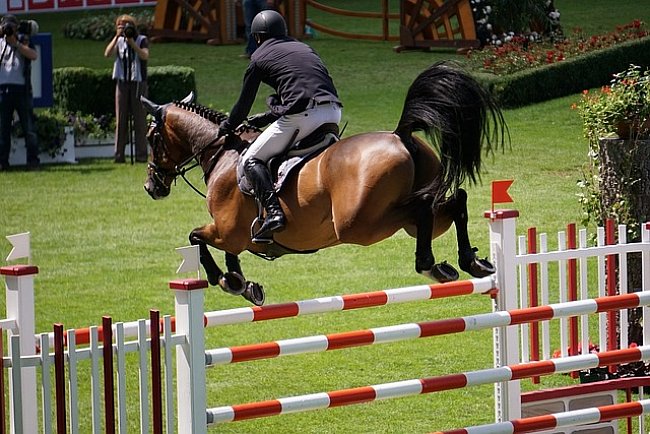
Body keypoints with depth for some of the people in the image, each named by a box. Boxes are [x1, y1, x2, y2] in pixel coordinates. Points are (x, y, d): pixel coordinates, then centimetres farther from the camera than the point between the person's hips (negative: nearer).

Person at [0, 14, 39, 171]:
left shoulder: (24, 41, 7)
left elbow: (34, 55, -10)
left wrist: (15, 43, -16)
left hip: (21, 89, -2)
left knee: (28, 127, -1)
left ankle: (33, 161, 3)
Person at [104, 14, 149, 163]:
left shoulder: (142, 40, 3)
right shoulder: (119, 41, 11)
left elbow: (145, 56, -14)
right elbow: (108, 53, -5)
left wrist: (132, 43, -20)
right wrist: (117, 37, -11)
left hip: (138, 82, -3)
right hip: (122, 82, 3)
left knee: (140, 119, -3)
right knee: (121, 119, 0)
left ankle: (141, 154, -2)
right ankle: (119, 154, 0)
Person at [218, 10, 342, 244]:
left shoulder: (259, 58, 12)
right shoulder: (304, 48, 28)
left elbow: (244, 103, 19)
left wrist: (227, 127, 38)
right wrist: (264, 118, 44)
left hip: (301, 115, -6)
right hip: (333, 111, 6)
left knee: (252, 160, 3)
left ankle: (273, 211, -17)